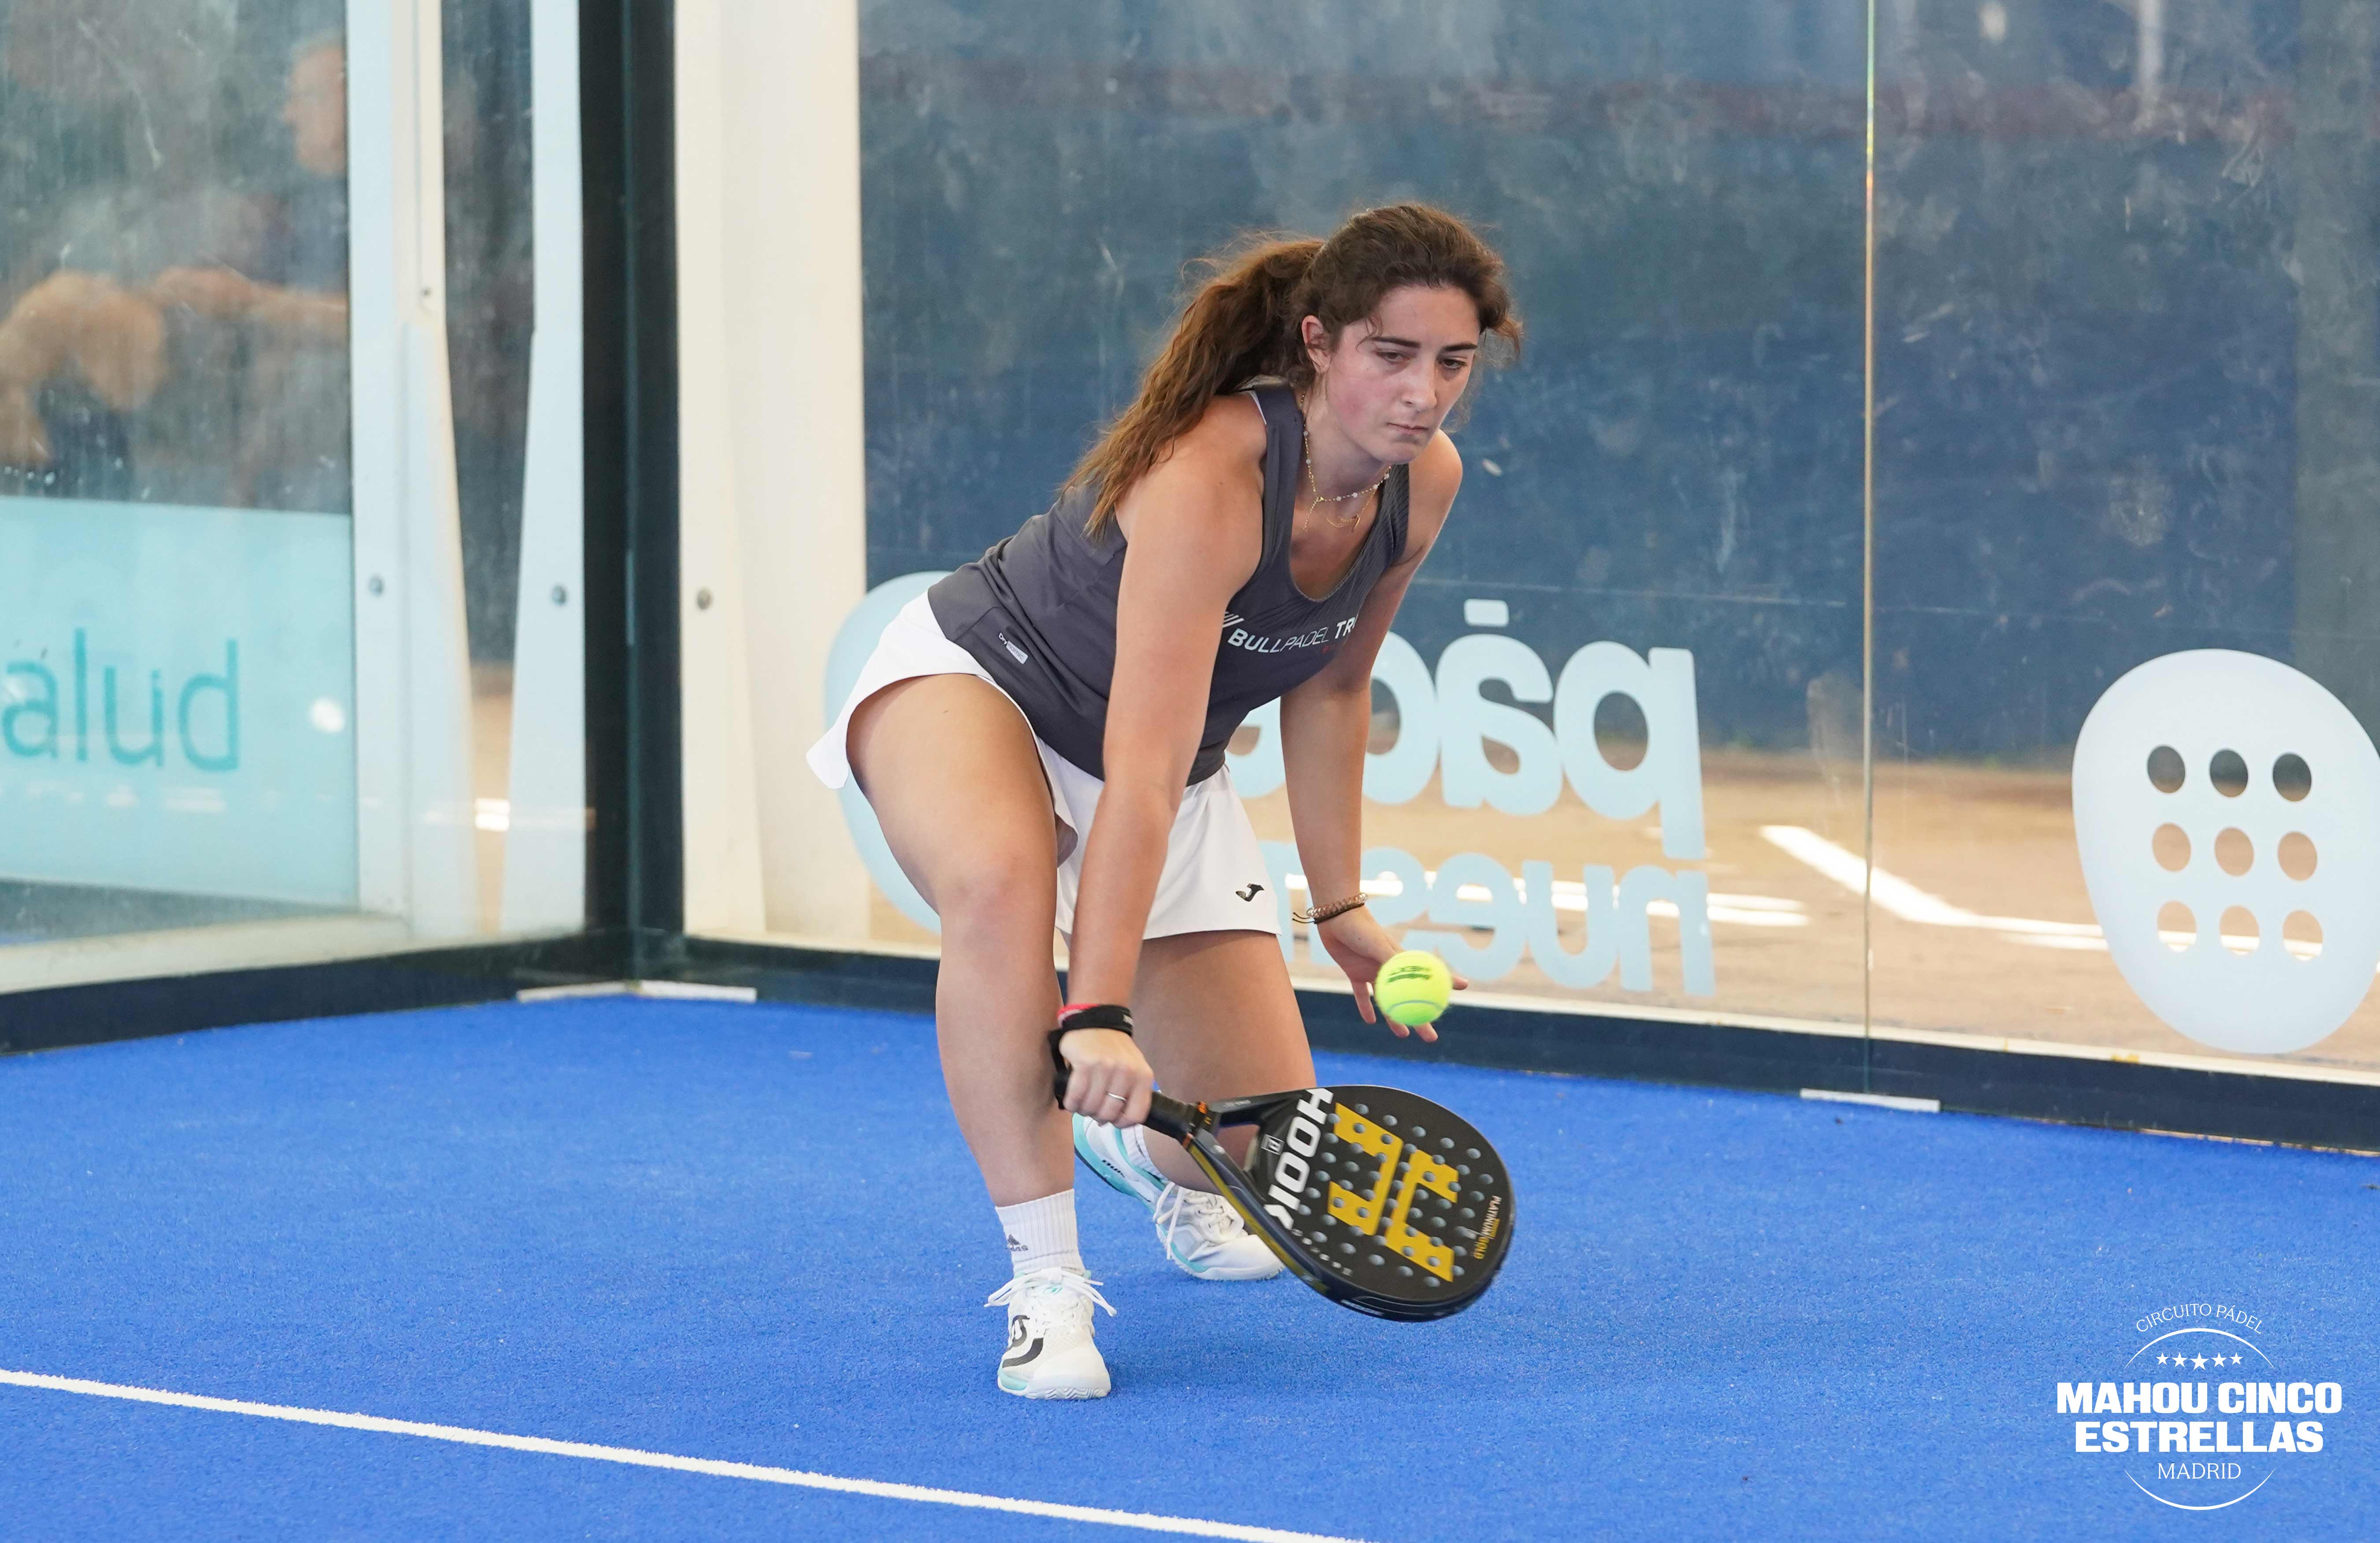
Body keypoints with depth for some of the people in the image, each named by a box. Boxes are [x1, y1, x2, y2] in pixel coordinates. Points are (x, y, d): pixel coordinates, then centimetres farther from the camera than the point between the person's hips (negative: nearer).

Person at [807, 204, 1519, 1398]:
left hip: (1167, 776, 7)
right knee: (1002, 880, -44)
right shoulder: (1210, 478, -36)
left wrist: (1340, 908, 5)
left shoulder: (1424, 482, -13)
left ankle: (1154, 1155, 39)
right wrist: (1098, 1011, -46)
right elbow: (1140, 775, -40)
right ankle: (1045, 1279, -33)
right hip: (970, 683, -7)